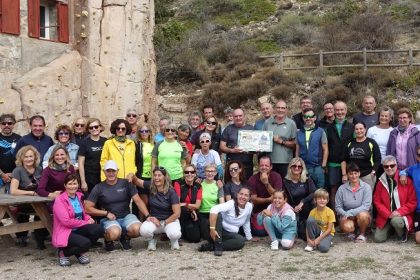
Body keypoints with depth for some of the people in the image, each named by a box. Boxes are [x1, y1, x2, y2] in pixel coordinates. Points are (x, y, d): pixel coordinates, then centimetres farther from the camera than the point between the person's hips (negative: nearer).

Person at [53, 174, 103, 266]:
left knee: (98, 229, -21)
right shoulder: (60, 200, -10)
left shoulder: (79, 196, 11)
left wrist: (89, 219, -2)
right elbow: (66, 221, -17)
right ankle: (63, 253, -1)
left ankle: (80, 252, 2)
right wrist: (86, 223, -15)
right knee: (85, 243, -31)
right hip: (64, 232, -6)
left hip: (78, 230, 6)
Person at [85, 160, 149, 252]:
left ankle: (125, 237, 8)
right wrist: (106, 213, -10)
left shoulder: (126, 183, 2)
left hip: (126, 216, 2)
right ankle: (108, 240, 5)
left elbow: (138, 201, -1)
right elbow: (87, 208, -3)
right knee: (115, 233, -35)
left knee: (137, 229, -29)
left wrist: (148, 216, -14)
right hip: (108, 219, -2)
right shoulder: (99, 188, -1)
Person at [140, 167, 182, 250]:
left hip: (170, 220, -2)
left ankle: (174, 240, 5)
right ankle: (151, 240, 5)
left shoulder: (171, 192, -12)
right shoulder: (150, 188, -4)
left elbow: (177, 213, -15)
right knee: (144, 230, -33)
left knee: (175, 234, -36)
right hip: (154, 220, 2)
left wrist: (163, 223, -16)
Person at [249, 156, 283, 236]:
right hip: (258, 210, -1)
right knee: (260, 232, -18)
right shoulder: (252, 179, -8)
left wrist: (266, 183, -29)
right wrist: (268, 199, -26)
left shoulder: (276, 176, -8)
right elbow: (253, 199, -12)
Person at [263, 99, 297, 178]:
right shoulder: (268, 122, 10)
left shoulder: (291, 123, 2)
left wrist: (281, 141, -10)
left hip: (285, 162, -2)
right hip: (270, 161, 2)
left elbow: (295, 144, 0)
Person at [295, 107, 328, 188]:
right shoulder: (299, 133, 9)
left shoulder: (320, 131, 1)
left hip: (317, 167, -2)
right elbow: (297, 150, 12)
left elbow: (325, 150, 1)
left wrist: (323, 166, -5)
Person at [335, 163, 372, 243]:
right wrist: (345, 214, -22)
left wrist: (350, 213, -23)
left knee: (362, 215, -35)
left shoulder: (366, 187, -7)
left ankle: (362, 234, -3)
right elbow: (338, 207, -1)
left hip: (362, 214, 0)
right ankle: (351, 232, 8)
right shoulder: (342, 188, -3)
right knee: (347, 227, -33)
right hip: (347, 217, 0)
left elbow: (366, 206, -16)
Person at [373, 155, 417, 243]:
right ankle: (389, 229, 22)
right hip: (385, 216, 3)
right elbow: (377, 201, 2)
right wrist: (388, 214, -12)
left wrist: (400, 212, -17)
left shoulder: (406, 180, -5)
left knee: (396, 221, -38)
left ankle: (402, 233, -1)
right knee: (378, 238, -12)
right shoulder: (381, 182, 3)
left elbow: (413, 202, -4)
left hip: (402, 215, -3)